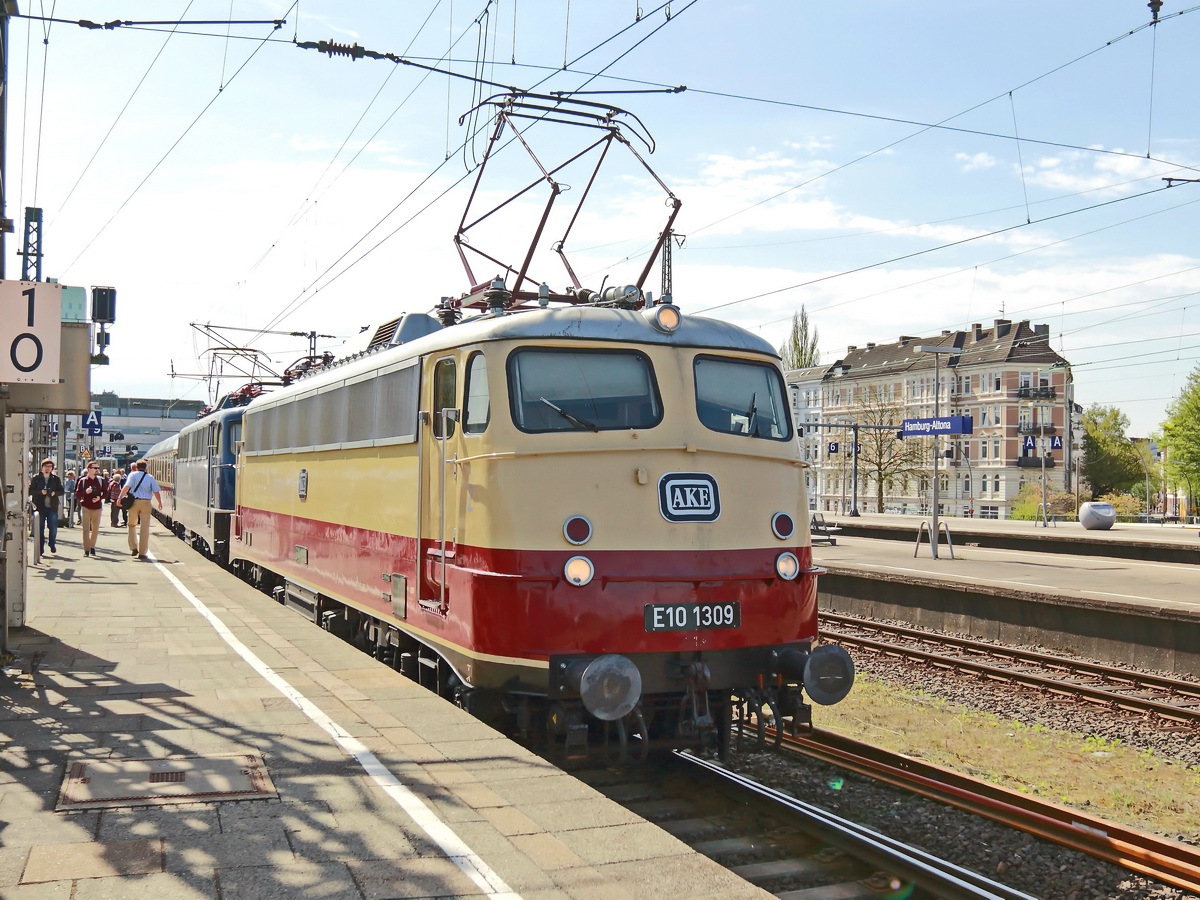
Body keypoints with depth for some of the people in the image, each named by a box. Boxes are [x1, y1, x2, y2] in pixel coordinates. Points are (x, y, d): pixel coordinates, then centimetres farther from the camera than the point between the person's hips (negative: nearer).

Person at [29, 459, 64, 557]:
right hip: (40, 507, -1)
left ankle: (52, 545, 22)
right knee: (40, 528, 2)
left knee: (53, 528, 1)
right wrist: (40, 492, -15)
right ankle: (40, 549, 8)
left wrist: (55, 493, -11)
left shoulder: (56, 479, 8)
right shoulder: (36, 478, 4)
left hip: (52, 507, 1)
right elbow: (30, 491, 0)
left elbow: (61, 491, 9)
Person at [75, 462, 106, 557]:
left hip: (97, 507, 2)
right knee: (86, 529, -6)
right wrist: (85, 492, -18)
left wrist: (99, 497, -11)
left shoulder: (101, 480, 6)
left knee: (95, 529, 7)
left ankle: (92, 546, 24)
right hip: (86, 507, -2)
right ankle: (86, 550, -5)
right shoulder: (82, 481, 1)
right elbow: (77, 494, -1)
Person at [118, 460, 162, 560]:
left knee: (132, 525, 19)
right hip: (146, 503, 0)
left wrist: (120, 497, -15)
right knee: (144, 528, 3)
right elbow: (156, 491, 1)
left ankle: (134, 548, 12)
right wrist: (160, 503, 14)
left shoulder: (133, 475, 2)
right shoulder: (150, 477, 6)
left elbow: (127, 487, -13)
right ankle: (142, 553, 3)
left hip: (134, 502, 0)